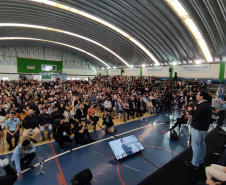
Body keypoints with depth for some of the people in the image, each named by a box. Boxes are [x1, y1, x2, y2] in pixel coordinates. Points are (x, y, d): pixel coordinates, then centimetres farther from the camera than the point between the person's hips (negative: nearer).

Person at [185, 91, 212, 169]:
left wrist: (191, 110, -13)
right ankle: (201, 160, 37)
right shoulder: (207, 104, 8)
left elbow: (196, 117, -26)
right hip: (203, 127, 10)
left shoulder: (202, 106, -26)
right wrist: (193, 112, 5)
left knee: (196, 145, 0)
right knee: (202, 143, 21)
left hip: (198, 128, -10)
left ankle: (195, 164, 11)